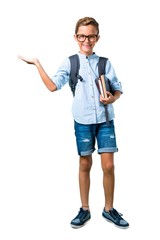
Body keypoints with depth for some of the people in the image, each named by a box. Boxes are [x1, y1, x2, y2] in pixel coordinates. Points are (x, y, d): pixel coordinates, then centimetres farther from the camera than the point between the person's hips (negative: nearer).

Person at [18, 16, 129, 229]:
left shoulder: (105, 62, 6)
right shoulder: (70, 62, 3)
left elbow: (118, 88, 10)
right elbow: (53, 86, -7)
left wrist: (112, 98, -11)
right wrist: (37, 64, -9)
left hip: (105, 119, 1)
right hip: (83, 121, -1)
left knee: (108, 166, 0)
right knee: (85, 165, 9)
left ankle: (109, 209, 20)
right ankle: (84, 209, 24)